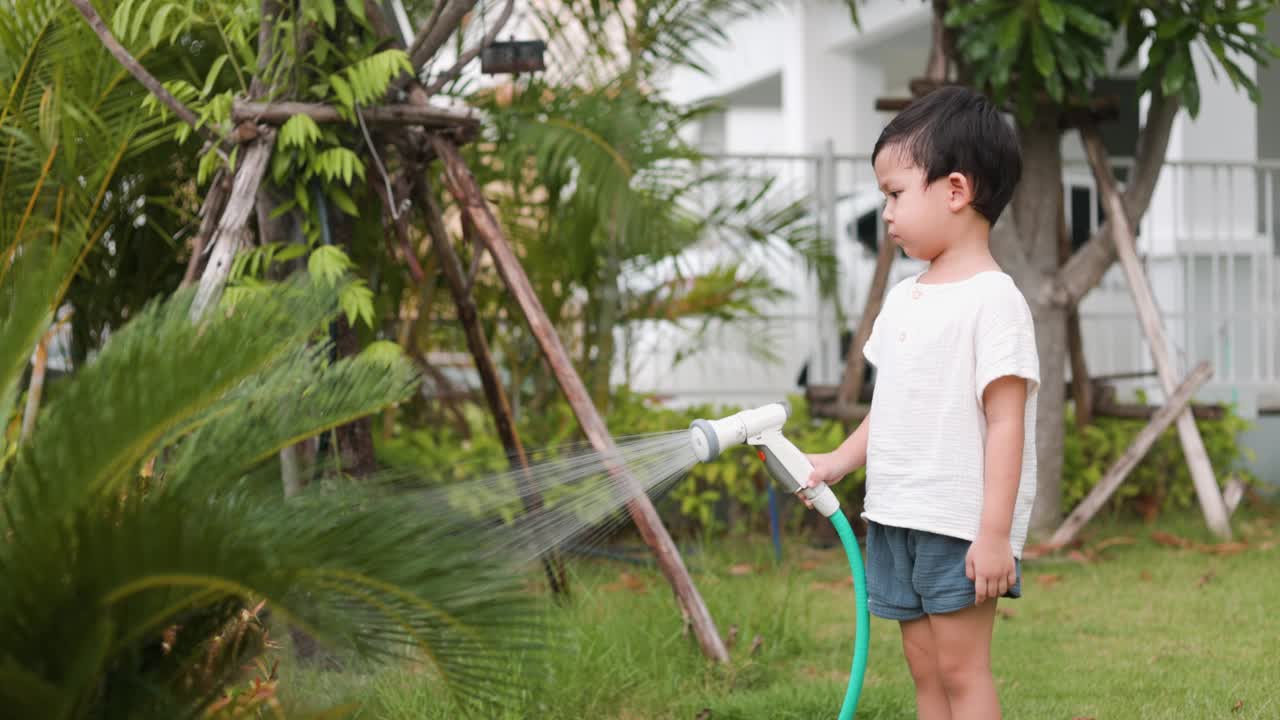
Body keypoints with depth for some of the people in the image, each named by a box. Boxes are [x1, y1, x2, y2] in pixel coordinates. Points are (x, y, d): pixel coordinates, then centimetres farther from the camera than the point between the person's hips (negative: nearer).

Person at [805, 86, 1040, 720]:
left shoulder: (993, 299, -13)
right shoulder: (903, 298, 12)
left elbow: (1006, 421, -17)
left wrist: (995, 532, -20)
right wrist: (837, 462, 17)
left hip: (962, 525, -8)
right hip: (895, 520, 8)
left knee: (961, 667, -4)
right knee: (924, 666, 12)